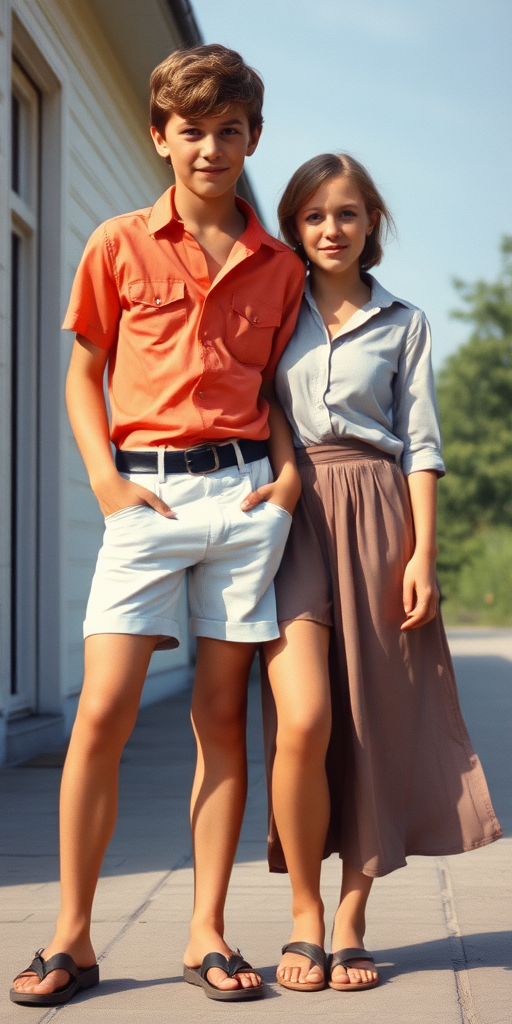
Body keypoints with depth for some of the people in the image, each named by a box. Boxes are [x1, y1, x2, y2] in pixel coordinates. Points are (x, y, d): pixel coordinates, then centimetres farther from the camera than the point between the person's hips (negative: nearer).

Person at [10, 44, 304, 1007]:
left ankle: (207, 935, 12)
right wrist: (104, 476, -3)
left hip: (246, 493, 2)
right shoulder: (120, 244, 6)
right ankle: (71, 938, 2)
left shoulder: (278, 268, 12)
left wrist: (290, 469, 1)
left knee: (223, 716, 4)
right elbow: (84, 371, 10)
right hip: (148, 493, -2)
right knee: (104, 710, -9)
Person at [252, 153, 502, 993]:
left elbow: (421, 444, 7)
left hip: (376, 519, 1)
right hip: (289, 516, 0)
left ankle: (351, 924, 11)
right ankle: (304, 912, 3)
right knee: (304, 720, -16)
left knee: (371, 728, -1)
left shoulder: (404, 322, 13)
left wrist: (423, 553, -4)